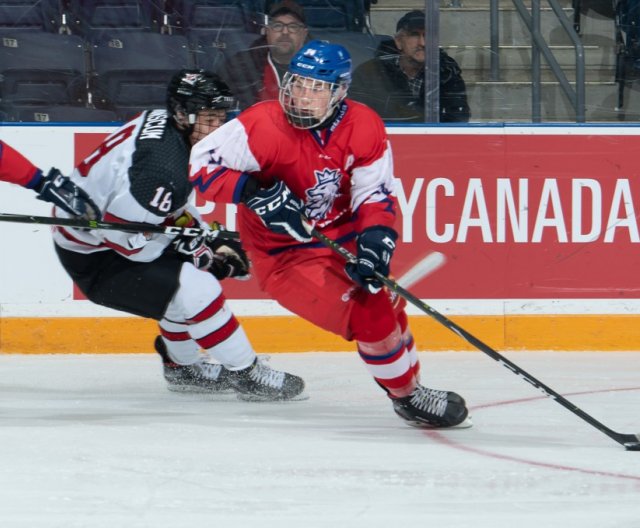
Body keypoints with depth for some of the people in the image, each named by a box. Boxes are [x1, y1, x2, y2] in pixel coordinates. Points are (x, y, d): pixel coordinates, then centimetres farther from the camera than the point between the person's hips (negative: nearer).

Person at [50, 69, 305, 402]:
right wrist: (198, 251, -17)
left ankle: (182, 366, 34)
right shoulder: (164, 165, -30)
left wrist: (208, 238, 8)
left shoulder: (160, 124, 0)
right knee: (196, 289, -18)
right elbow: (128, 237, -28)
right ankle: (245, 374, -7)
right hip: (93, 259, -10)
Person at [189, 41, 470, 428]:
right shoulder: (265, 126, -24)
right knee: (370, 315, -17)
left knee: (386, 300, 17)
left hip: (340, 235, 6)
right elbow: (202, 162, -22)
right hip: (284, 251, -6)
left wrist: (375, 240, -27)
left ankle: (411, 382, 44)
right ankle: (407, 396, 4)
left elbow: (376, 195, -7)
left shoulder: (364, 127, -10)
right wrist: (255, 193, -34)